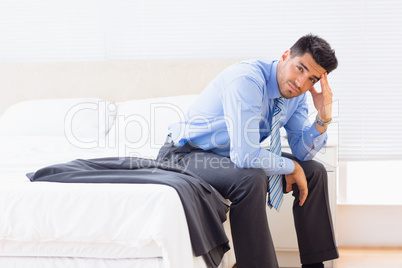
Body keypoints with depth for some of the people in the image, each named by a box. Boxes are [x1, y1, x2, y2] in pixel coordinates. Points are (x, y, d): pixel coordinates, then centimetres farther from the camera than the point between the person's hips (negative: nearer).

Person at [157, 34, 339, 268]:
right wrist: (291, 167, -20)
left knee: (314, 172, 2)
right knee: (251, 179, -37)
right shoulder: (247, 80, -30)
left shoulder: (295, 93, -3)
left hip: (236, 156, 9)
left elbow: (302, 152, 3)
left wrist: (324, 118, -15)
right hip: (186, 156, -9)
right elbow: (245, 156, -36)